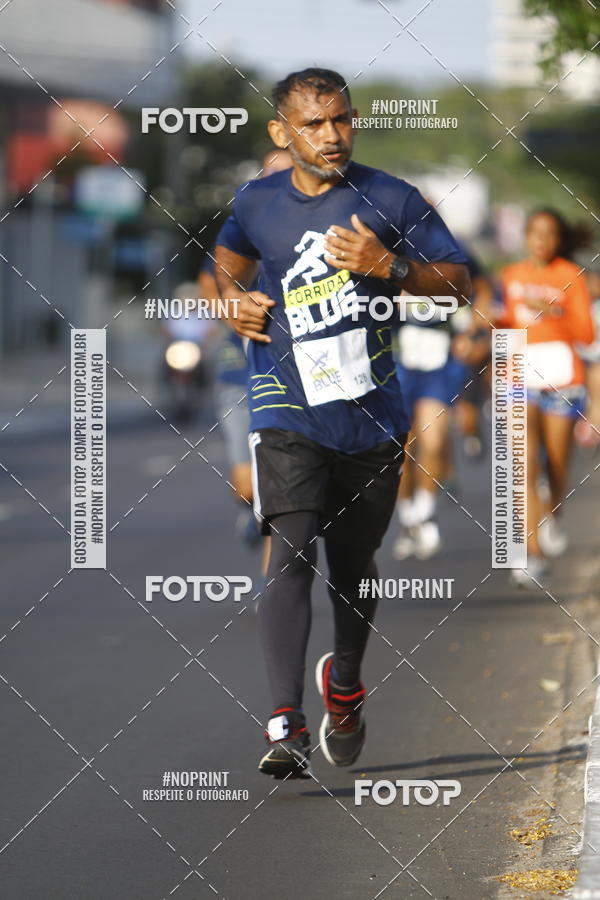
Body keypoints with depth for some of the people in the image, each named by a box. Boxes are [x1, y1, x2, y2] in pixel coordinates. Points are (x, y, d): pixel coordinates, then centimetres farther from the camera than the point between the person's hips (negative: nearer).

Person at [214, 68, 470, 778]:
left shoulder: (391, 200, 0)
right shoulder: (256, 204, 5)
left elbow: (458, 281, 3)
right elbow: (227, 259, 26)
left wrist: (390, 265, -14)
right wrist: (234, 300, 4)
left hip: (372, 413, 1)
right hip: (288, 410, -1)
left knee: (354, 560, 12)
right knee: (291, 552, -18)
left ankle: (345, 683, 41)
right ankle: (286, 725, -26)